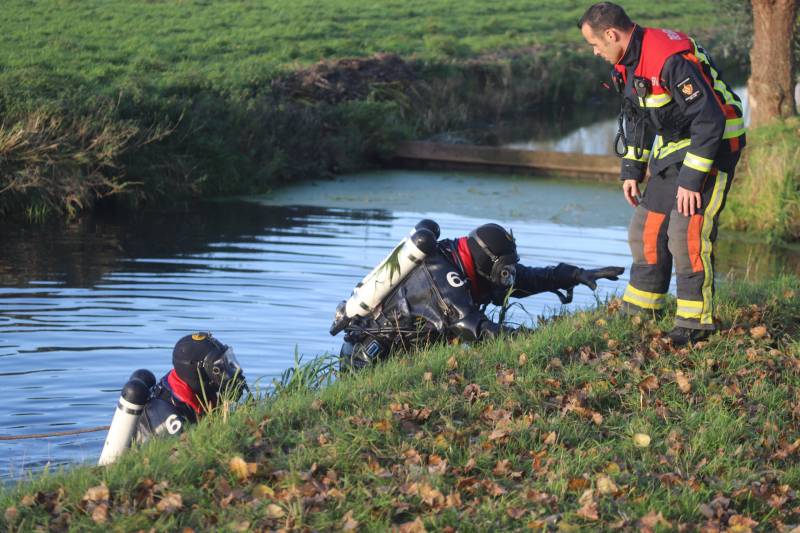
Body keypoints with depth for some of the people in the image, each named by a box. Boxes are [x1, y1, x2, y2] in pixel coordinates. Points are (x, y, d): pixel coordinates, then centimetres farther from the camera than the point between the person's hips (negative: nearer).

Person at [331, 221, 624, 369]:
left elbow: (528, 277, 10)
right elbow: (468, 324, -36)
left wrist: (579, 274, 5)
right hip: (369, 358, -10)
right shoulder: (438, 273, -25)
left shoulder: (466, 269, 4)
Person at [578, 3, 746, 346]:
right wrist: (631, 170, 13)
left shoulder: (670, 59, -28)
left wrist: (691, 180, -26)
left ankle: (695, 321, -5)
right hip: (672, 148, 9)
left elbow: (709, 120, -28)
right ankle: (640, 313, 20)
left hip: (712, 146, -9)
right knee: (647, 228, 9)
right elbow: (634, 118, 17)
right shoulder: (627, 61, 3)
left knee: (687, 234, -15)